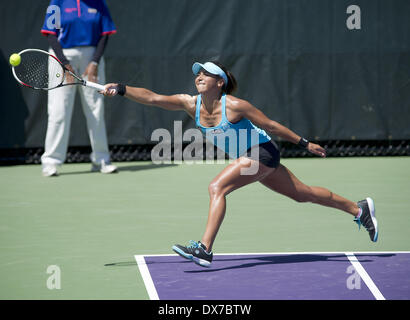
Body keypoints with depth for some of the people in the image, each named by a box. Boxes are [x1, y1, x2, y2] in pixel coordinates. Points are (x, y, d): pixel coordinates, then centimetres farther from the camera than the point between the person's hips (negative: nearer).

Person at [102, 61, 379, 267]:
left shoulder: (234, 106, -22)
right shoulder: (192, 104, -5)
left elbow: (271, 125, -13)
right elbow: (152, 98, -11)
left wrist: (305, 144, -7)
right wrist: (120, 90, -23)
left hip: (262, 152, -7)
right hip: (247, 157, 7)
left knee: (217, 187, -24)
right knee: (303, 194, 18)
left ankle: (205, 249, -28)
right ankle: (358, 209, 34)